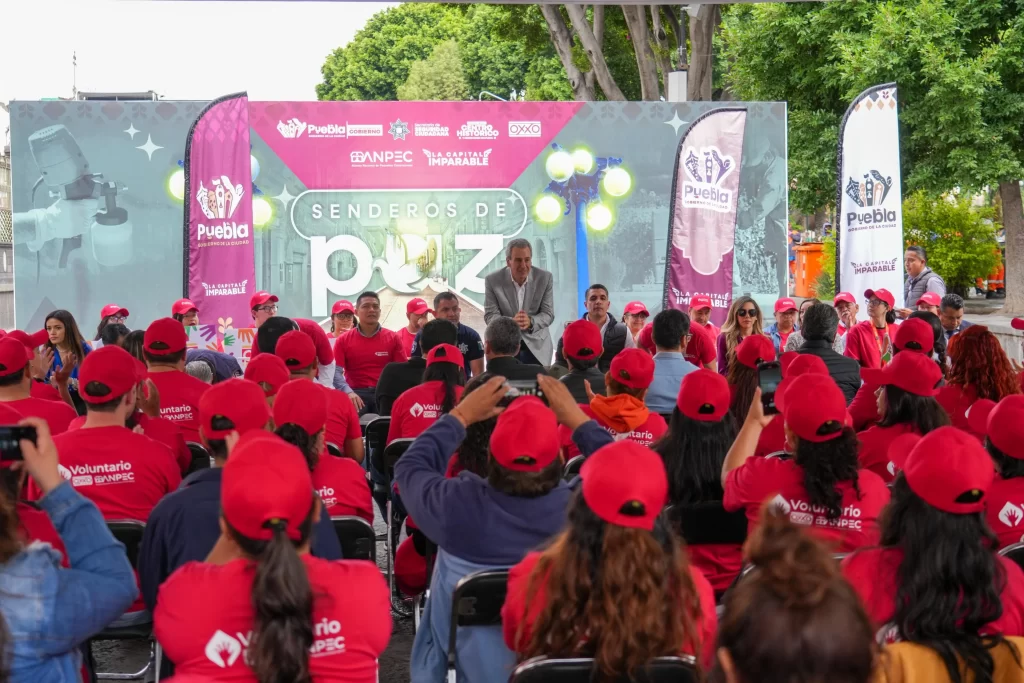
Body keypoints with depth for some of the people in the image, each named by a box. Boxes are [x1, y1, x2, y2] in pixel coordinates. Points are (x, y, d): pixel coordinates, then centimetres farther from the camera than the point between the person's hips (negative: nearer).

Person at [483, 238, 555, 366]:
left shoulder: (545, 278, -7)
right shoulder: (492, 280, -9)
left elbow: (548, 314, -7)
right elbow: (490, 316, -10)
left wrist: (530, 322, -29)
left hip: (537, 346, 1)